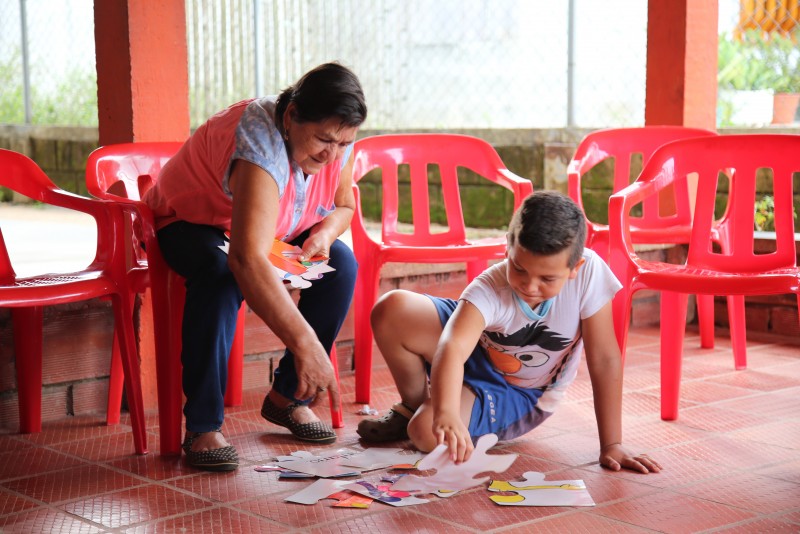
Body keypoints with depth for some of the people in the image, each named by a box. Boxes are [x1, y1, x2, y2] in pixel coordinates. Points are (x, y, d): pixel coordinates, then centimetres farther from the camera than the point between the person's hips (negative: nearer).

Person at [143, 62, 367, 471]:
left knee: (341, 263, -18)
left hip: (274, 230, 6)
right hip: (189, 223, -6)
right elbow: (247, 261, -53)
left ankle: (288, 397, -3)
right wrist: (305, 345, -57)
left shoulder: (337, 142, -17)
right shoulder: (261, 141, -40)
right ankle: (202, 426, -28)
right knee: (221, 274, -39)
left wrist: (325, 233, -21)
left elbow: (344, 206, 5)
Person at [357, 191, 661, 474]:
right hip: (474, 357, 1)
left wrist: (611, 446, -26)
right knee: (390, 310, -27)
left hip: (519, 395, -1)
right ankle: (413, 404, 3)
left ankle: (417, 417, 12)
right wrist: (445, 413, -67)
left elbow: (605, 359, -24)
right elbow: (452, 348, -48)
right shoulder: (490, 289, -31)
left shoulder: (589, 272, -30)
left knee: (427, 433, -30)